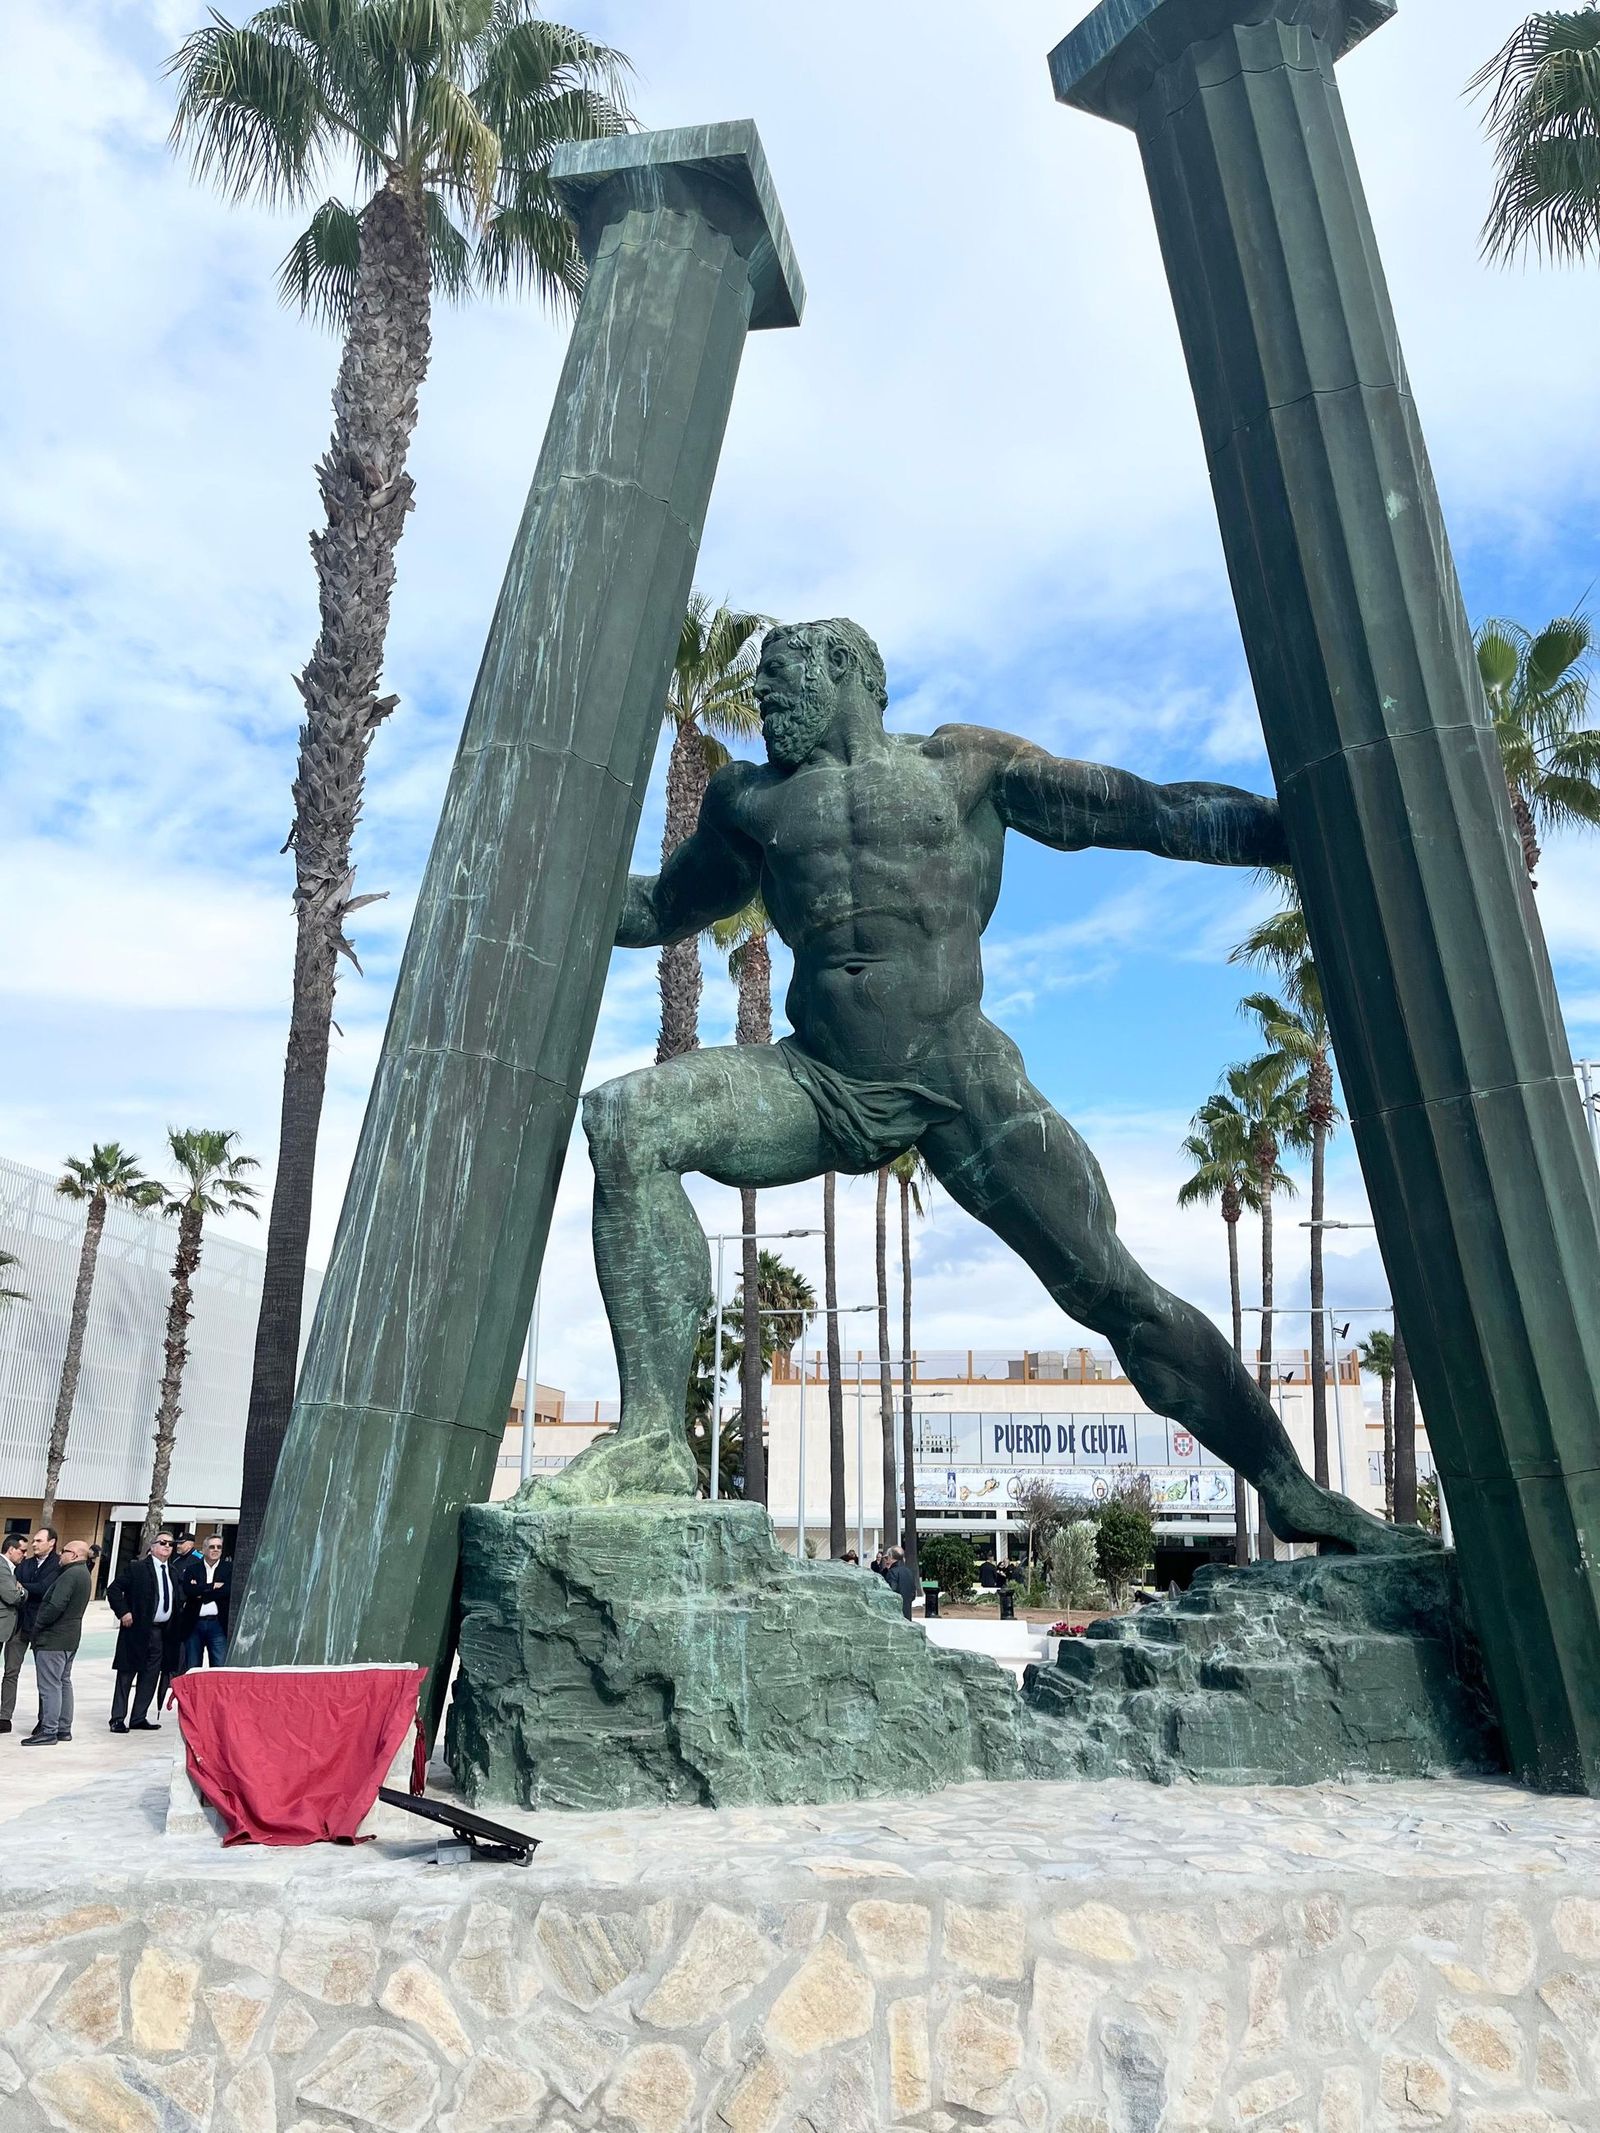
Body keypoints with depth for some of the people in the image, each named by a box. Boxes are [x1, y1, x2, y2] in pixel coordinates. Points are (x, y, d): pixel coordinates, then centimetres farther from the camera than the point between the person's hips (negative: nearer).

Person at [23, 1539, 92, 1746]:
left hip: (54, 1638, -10)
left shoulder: (70, 1575, -19)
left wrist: (38, 1626, -12)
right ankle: (64, 1729, 21)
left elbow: (56, 1606, -25)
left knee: (50, 1686, -5)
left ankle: (48, 1732, -2)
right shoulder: (84, 1574, 14)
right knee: (64, 1683, 15)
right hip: (70, 1638, 10)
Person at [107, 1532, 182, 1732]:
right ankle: (118, 1719, 7)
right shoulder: (137, 1568, -5)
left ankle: (139, 1718, 17)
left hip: (162, 1632, 6)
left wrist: (176, 1623, 7)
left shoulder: (174, 1572, 12)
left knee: (150, 1677, 9)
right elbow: (114, 1589, -7)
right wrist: (123, 1612, -15)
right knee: (126, 1675, 1)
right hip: (138, 1629, -6)